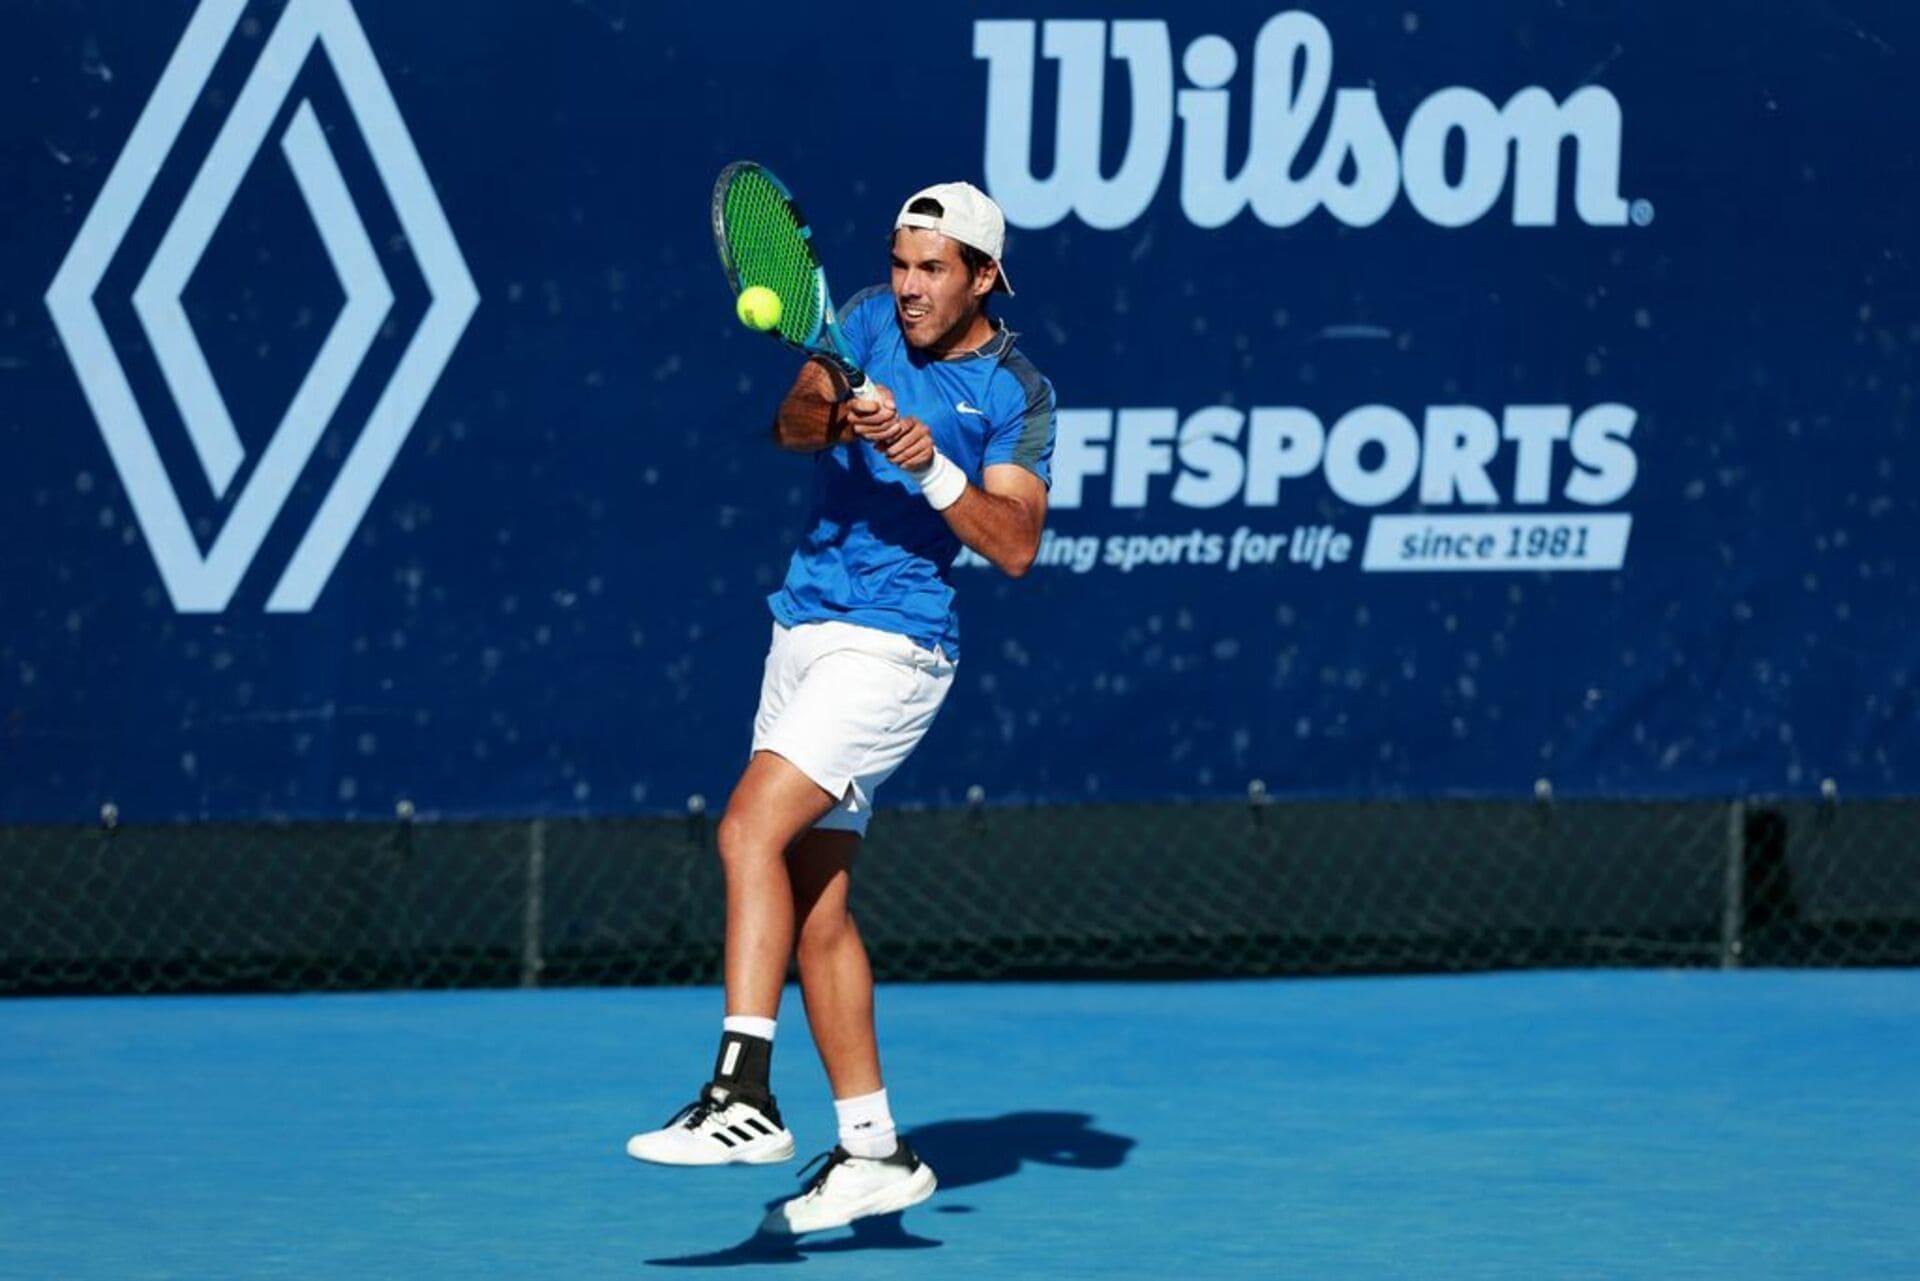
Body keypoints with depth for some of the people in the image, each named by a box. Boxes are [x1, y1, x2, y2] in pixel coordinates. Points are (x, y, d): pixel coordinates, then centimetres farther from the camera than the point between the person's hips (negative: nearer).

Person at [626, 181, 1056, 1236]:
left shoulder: (1015, 393, -4)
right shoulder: (868, 321, 9)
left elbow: (1015, 546, -11)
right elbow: (791, 418, -4)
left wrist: (931, 464, -23)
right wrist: (833, 416, -25)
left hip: (889, 650, -6)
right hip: (806, 630, 6)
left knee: (751, 826, -24)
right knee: (816, 905, 6)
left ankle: (743, 1093, -28)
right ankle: (872, 1149, 11)